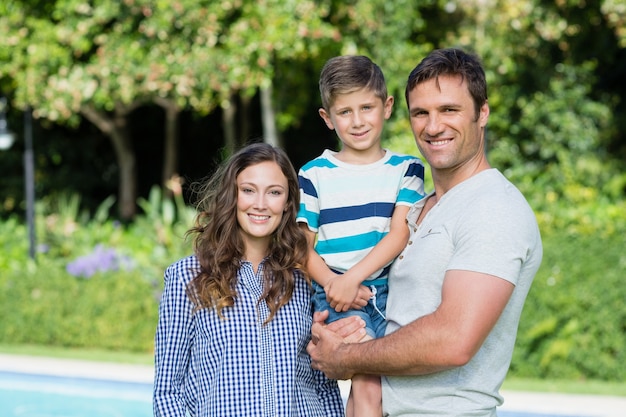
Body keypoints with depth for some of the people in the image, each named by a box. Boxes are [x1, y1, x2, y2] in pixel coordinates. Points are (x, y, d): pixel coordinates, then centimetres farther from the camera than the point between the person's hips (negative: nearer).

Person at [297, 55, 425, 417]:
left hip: (390, 292, 2)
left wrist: (352, 278, -16)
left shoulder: (406, 170, 8)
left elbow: (400, 234, -4)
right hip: (336, 296, -2)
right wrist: (332, 283, -12)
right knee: (369, 382, -22)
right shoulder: (314, 176, 7)